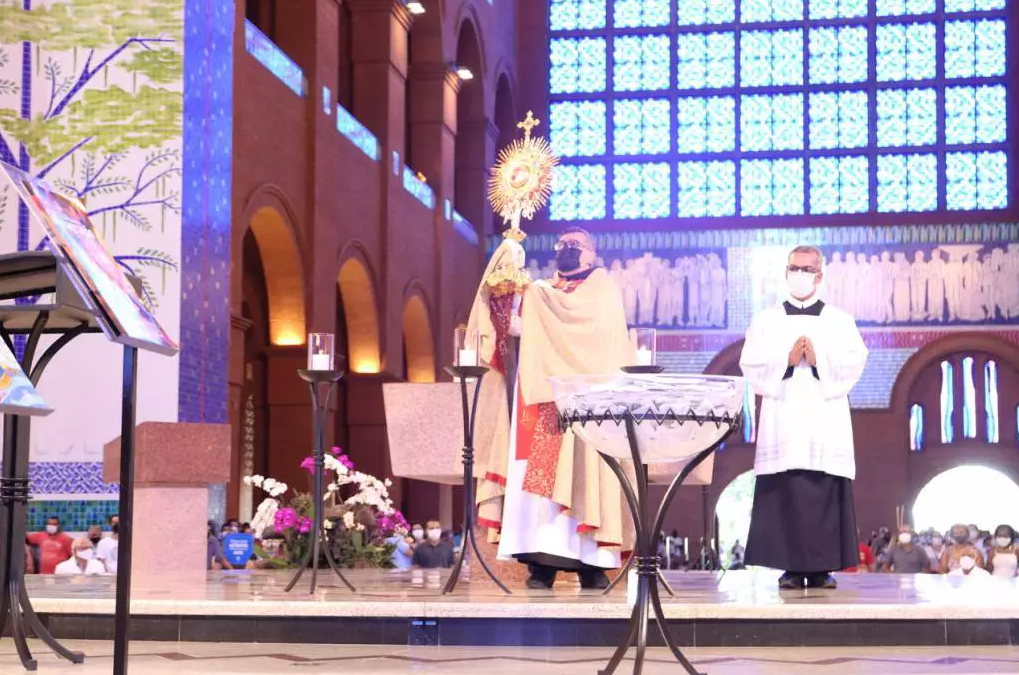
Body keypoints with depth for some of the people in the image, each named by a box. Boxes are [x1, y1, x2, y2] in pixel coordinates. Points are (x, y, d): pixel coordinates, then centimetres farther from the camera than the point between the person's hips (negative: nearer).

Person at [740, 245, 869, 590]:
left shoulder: (840, 321, 13)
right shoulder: (765, 320, 13)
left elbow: (854, 363, 0)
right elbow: (751, 365, 1)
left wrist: (818, 360, -14)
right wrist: (787, 360, -13)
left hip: (826, 422, 0)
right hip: (782, 422, 0)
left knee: (826, 495, -4)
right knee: (784, 494, -5)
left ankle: (823, 567, 1)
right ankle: (791, 567, 0)